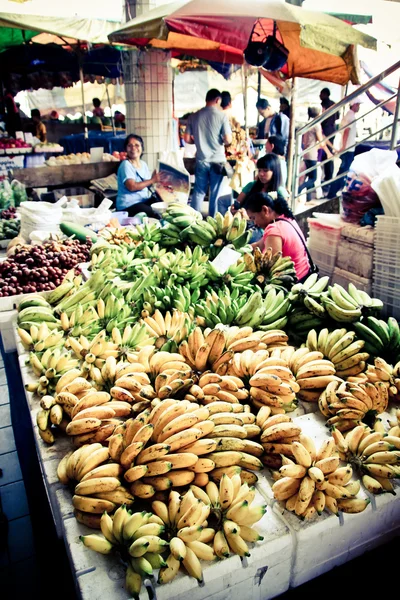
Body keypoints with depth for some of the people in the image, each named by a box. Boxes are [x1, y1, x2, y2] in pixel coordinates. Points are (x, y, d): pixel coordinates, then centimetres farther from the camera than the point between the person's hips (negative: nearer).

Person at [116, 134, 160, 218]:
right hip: (129, 204, -7)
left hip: (145, 200, 7)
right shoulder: (126, 165, -9)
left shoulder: (143, 164, 13)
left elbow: (148, 184, 8)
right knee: (156, 215, -26)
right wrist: (153, 180, -15)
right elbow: (132, 187, -21)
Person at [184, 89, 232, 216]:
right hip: (217, 160, -3)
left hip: (201, 160, 3)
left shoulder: (194, 116, 2)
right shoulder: (222, 115, -7)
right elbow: (228, 140, -11)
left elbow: (187, 139, 4)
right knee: (215, 194, 6)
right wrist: (221, 141, 10)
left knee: (199, 192, 11)